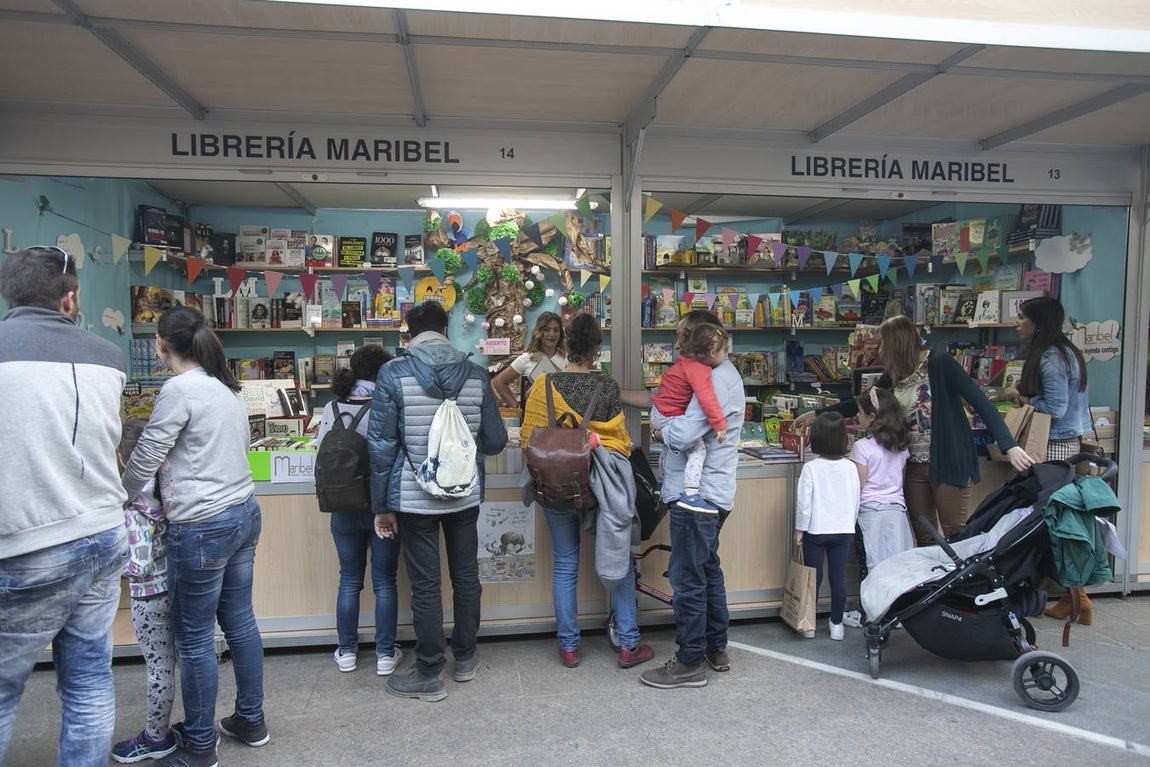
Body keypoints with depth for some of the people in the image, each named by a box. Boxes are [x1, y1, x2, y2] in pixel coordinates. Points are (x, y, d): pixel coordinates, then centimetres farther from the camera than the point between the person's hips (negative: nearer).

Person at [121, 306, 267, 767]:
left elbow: (145, 459, -8)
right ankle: (251, 721, 32)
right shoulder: (227, 388, 11)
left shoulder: (179, 390, -14)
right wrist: (167, 492, 19)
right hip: (244, 514, 9)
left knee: (194, 640, 6)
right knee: (240, 621, 18)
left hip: (203, 527, -8)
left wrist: (122, 497, 11)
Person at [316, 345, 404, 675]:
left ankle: (347, 651, 29)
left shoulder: (332, 409, -4)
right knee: (384, 582, 10)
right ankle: (385, 654, 20)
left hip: (344, 508, 3)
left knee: (349, 580, 17)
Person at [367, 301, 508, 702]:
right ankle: (465, 658, 33)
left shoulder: (393, 373, -10)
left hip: (414, 498, -3)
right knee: (466, 576, 17)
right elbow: (495, 441, 0)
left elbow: (381, 445, -10)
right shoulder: (475, 374, -3)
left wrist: (381, 505, -1)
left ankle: (430, 675, 20)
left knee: (425, 585, 7)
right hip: (465, 494, 3)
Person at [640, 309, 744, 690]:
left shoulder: (715, 379, -20)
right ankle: (716, 648, 34)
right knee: (708, 570, 21)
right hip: (713, 491, 11)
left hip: (697, 494, -11)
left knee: (687, 579, 0)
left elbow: (682, 435, -28)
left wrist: (660, 429, -8)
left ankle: (690, 663, 12)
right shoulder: (724, 372, 15)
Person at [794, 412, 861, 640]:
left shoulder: (811, 467, -13)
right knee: (839, 577, 10)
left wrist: (799, 529, -1)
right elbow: (855, 501, 6)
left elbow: (804, 501, -12)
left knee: (814, 577, 7)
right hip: (843, 529, 3)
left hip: (816, 529, -2)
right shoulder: (850, 467, -2)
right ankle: (836, 624, 19)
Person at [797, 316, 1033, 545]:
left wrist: (1009, 446, -25)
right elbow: (861, 404, 17)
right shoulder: (894, 375, 7)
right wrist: (816, 414, 15)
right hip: (915, 465, 6)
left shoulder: (939, 363, -11)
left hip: (948, 462, -6)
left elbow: (980, 401, -16)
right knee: (924, 538, 9)